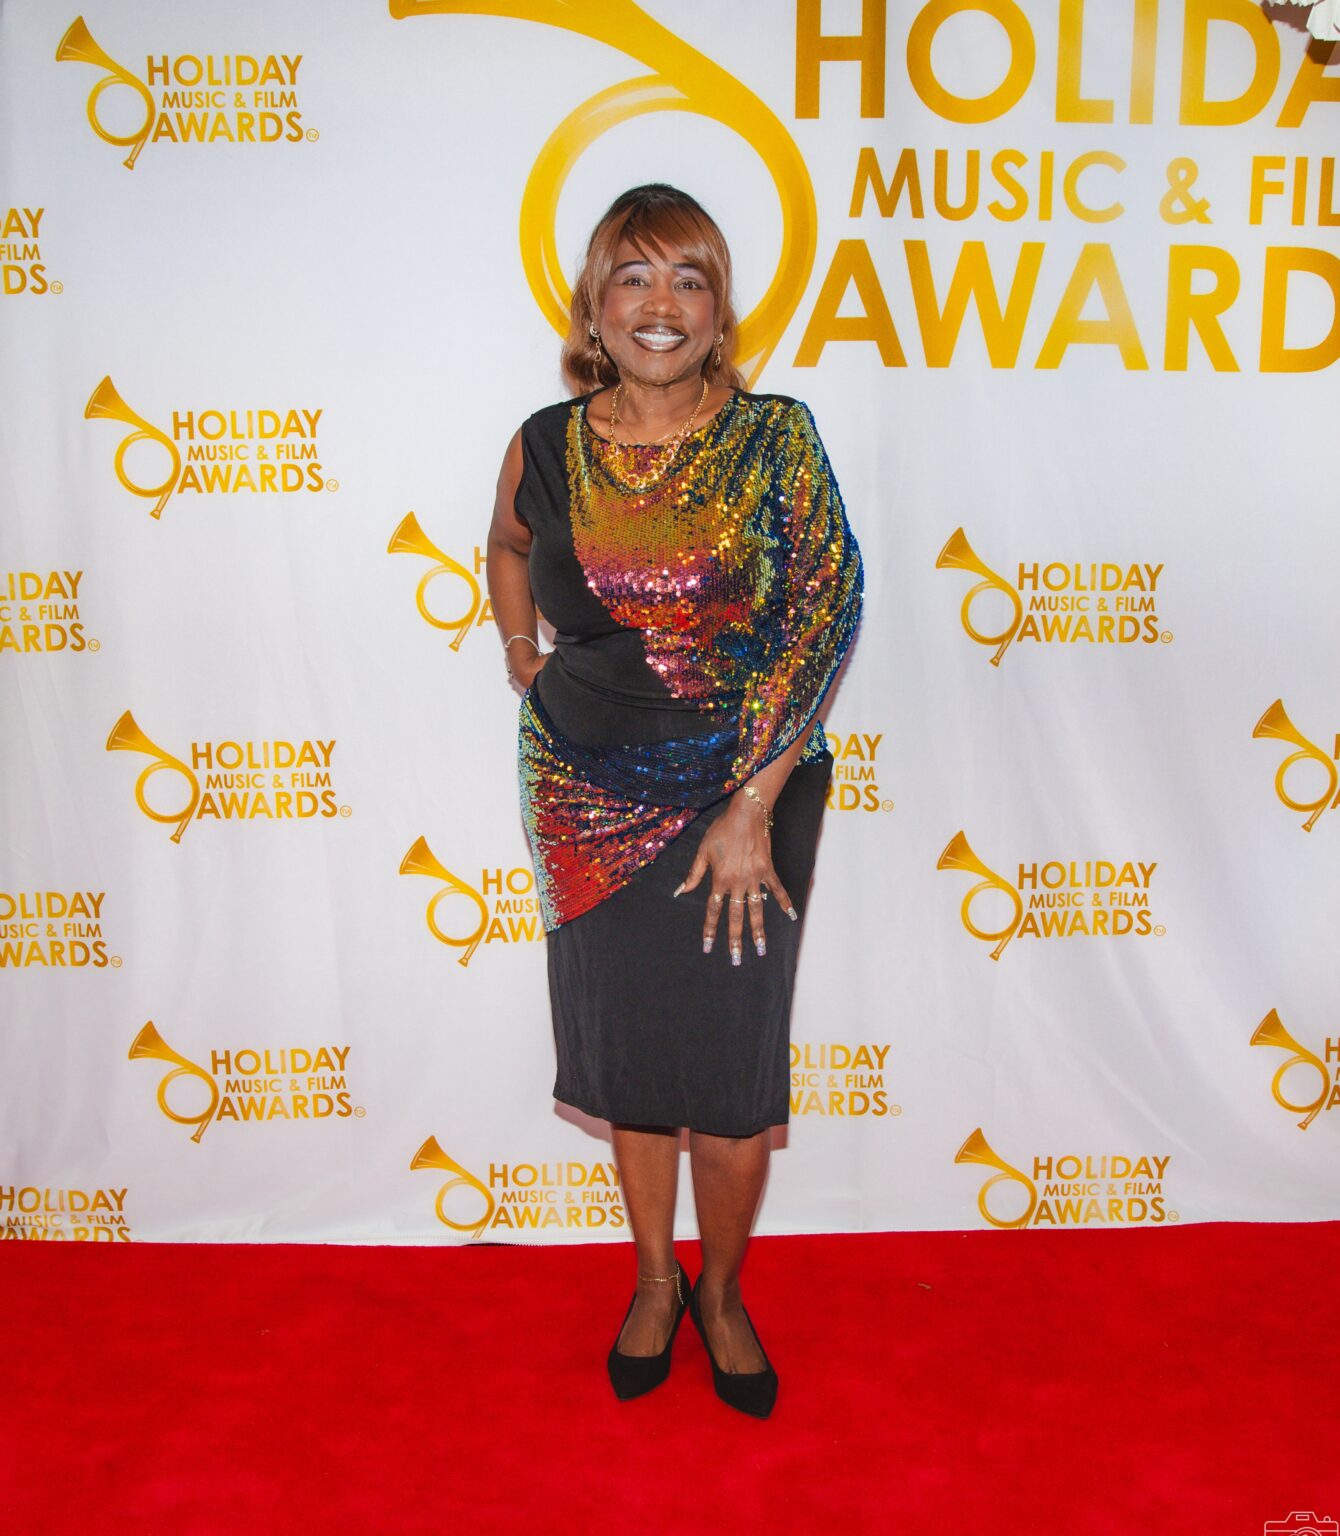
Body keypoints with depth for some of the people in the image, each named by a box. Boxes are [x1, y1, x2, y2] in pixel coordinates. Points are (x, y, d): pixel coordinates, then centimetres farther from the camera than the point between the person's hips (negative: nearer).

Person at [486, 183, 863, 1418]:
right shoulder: (547, 447, -1)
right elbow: (507, 546, 22)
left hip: (745, 792, -2)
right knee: (628, 1053, 14)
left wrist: (752, 807, -16)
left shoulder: (773, 440, -8)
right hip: (592, 799, 2)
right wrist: (521, 655, 7)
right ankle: (655, 1281, 38)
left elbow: (820, 620, -13)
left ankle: (721, 1293, 34)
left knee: (732, 1062, 7)